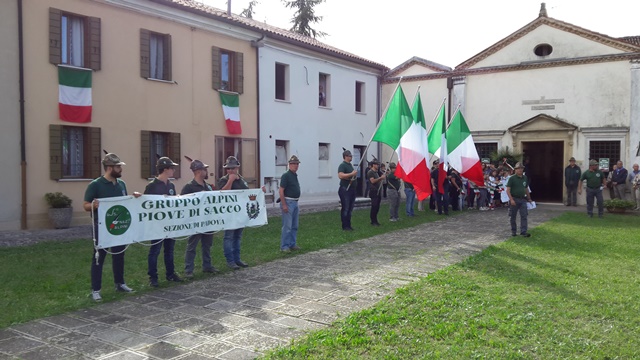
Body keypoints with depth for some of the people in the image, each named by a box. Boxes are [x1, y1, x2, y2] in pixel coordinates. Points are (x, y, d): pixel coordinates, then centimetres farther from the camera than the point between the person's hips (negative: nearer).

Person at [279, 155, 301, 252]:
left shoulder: (295, 175, 14)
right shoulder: (286, 176, -12)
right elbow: (281, 191, -17)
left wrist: (296, 202, 18)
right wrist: (284, 205, -21)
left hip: (295, 202, 9)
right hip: (288, 202, -9)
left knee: (294, 226, 13)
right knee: (287, 226, -8)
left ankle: (293, 244, 21)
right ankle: (284, 246, -2)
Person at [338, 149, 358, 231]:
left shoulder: (350, 165, 17)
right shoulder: (342, 165, -11)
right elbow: (340, 176, -27)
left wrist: (353, 177, 13)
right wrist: (352, 174, -25)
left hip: (351, 189, 9)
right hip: (345, 189, -9)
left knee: (350, 209, 11)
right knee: (345, 209, -5)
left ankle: (348, 225, 18)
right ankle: (345, 226, 1)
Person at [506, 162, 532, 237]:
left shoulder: (525, 178, 9)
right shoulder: (512, 178, -7)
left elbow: (526, 189, 20)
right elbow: (508, 190, -10)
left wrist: (529, 198, 20)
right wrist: (511, 199, -19)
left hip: (523, 199, 4)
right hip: (514, 199, -4)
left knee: (524, 216, -5)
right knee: (513, 217, 6)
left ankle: (523, 231, -6)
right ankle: (513, 231, 17)